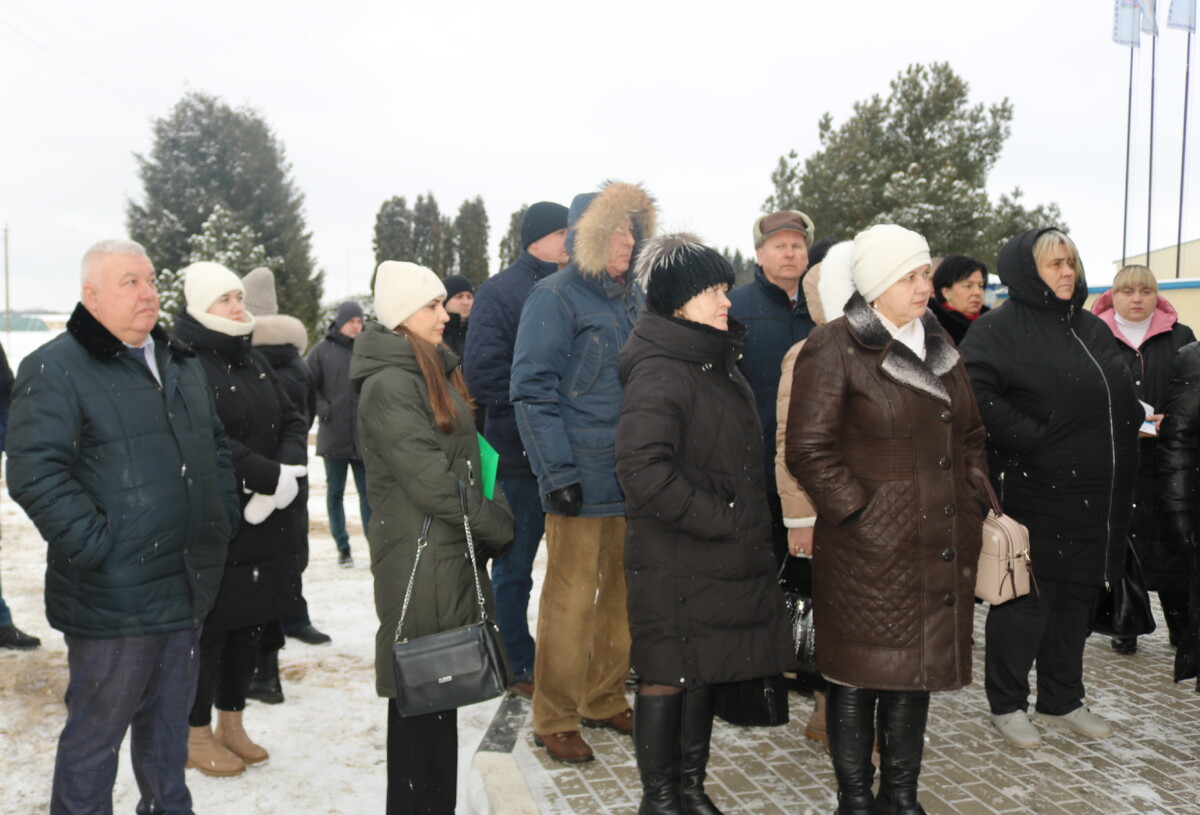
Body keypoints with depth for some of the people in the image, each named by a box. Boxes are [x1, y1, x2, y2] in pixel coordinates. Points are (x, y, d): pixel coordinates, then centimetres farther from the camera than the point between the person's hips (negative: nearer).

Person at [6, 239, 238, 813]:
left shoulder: (180, 363, 12)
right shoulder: (56, 369, -12)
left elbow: (215, 447, 22)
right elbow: (34, 474, -19)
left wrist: (225, 517, 12)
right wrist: (95, 546, -21)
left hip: (188, 587, 7)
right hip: (113, 599, -7)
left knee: (170, 720, 21)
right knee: (97, 731, 8)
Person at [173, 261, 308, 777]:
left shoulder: (253, 361, 14)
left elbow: (292, 423, 10)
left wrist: (287, 474, -9)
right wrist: (272, 477, -22)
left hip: (268, 521, 8)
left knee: (252, 620, 14)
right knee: (210, 625, 4)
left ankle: (232, 722, 31)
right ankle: (198, 734, 21)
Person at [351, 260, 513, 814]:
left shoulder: (436, 373, 16)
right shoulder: (390, 384, -14)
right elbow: (428, 479, -19)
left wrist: (488, 524, 6)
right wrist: (496, 525, -9)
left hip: (455, 551, 9)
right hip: (419, 559, -9)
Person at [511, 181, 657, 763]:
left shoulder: (635, 298, 15)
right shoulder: (556, 297, -6)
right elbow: (532, 392, -11)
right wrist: (558, 473, -17)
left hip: (634, 476, 7)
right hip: (582, 479, -7)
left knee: (623, 591, 13)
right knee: (572, 599, -2)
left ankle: (604, 699, 29)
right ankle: (555, 721, 12)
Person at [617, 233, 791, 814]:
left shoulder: (718, 361, 13)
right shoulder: (659, 371, -17)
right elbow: (642, 469, -28)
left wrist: (749, 522, 14)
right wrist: (718, 519, -20)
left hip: (720, 553, 9)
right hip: (675, 560, -9)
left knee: (703, 671, 17)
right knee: (667, 673, 4)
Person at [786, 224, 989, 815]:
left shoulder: (938, 344, 14)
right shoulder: (835, 347, -9)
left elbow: (970, 433, 21)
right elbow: (809, 450, -13)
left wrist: (970, 498, 10)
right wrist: (856, 512, -14)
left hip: (942, 544, 7)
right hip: (868, 550, -7)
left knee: (919, 668, 15)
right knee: (860, 676, 4)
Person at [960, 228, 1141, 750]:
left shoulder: (1092, 329, 15)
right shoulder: (999, 330, -9)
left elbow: (1125, 399, 26)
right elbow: (977, 393, -23)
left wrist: (1127, 438, 11)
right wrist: (1032, 438, -21)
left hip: (1096, 495, 8)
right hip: (1037, 496, -7)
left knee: (1078, 600, 15)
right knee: (1027, 602, 1)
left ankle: (1062, 702, 30)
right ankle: (1007, 705, 17)